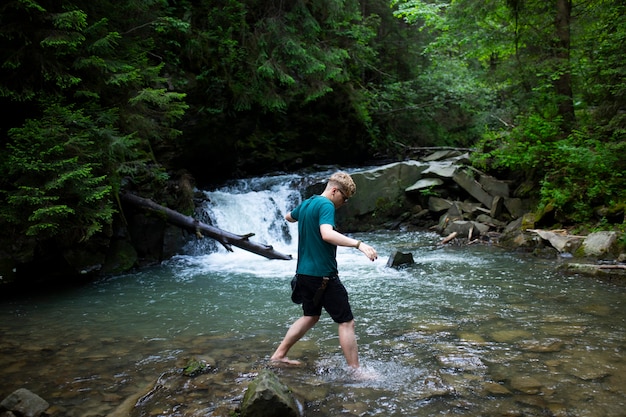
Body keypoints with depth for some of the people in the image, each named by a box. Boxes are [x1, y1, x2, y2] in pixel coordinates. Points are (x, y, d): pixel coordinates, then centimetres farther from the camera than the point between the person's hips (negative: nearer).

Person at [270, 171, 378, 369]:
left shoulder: (306, 204, 13)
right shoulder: (326, 205, -14)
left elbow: (289, 216, 34)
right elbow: (327, 234, -32)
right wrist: (358, 244, -39)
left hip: (304, 272, 9)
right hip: (323, 275, -9)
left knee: (310, 317, 23)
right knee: (347, 322, -2)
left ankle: (279, 354, 28)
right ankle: (355, 371, 1)